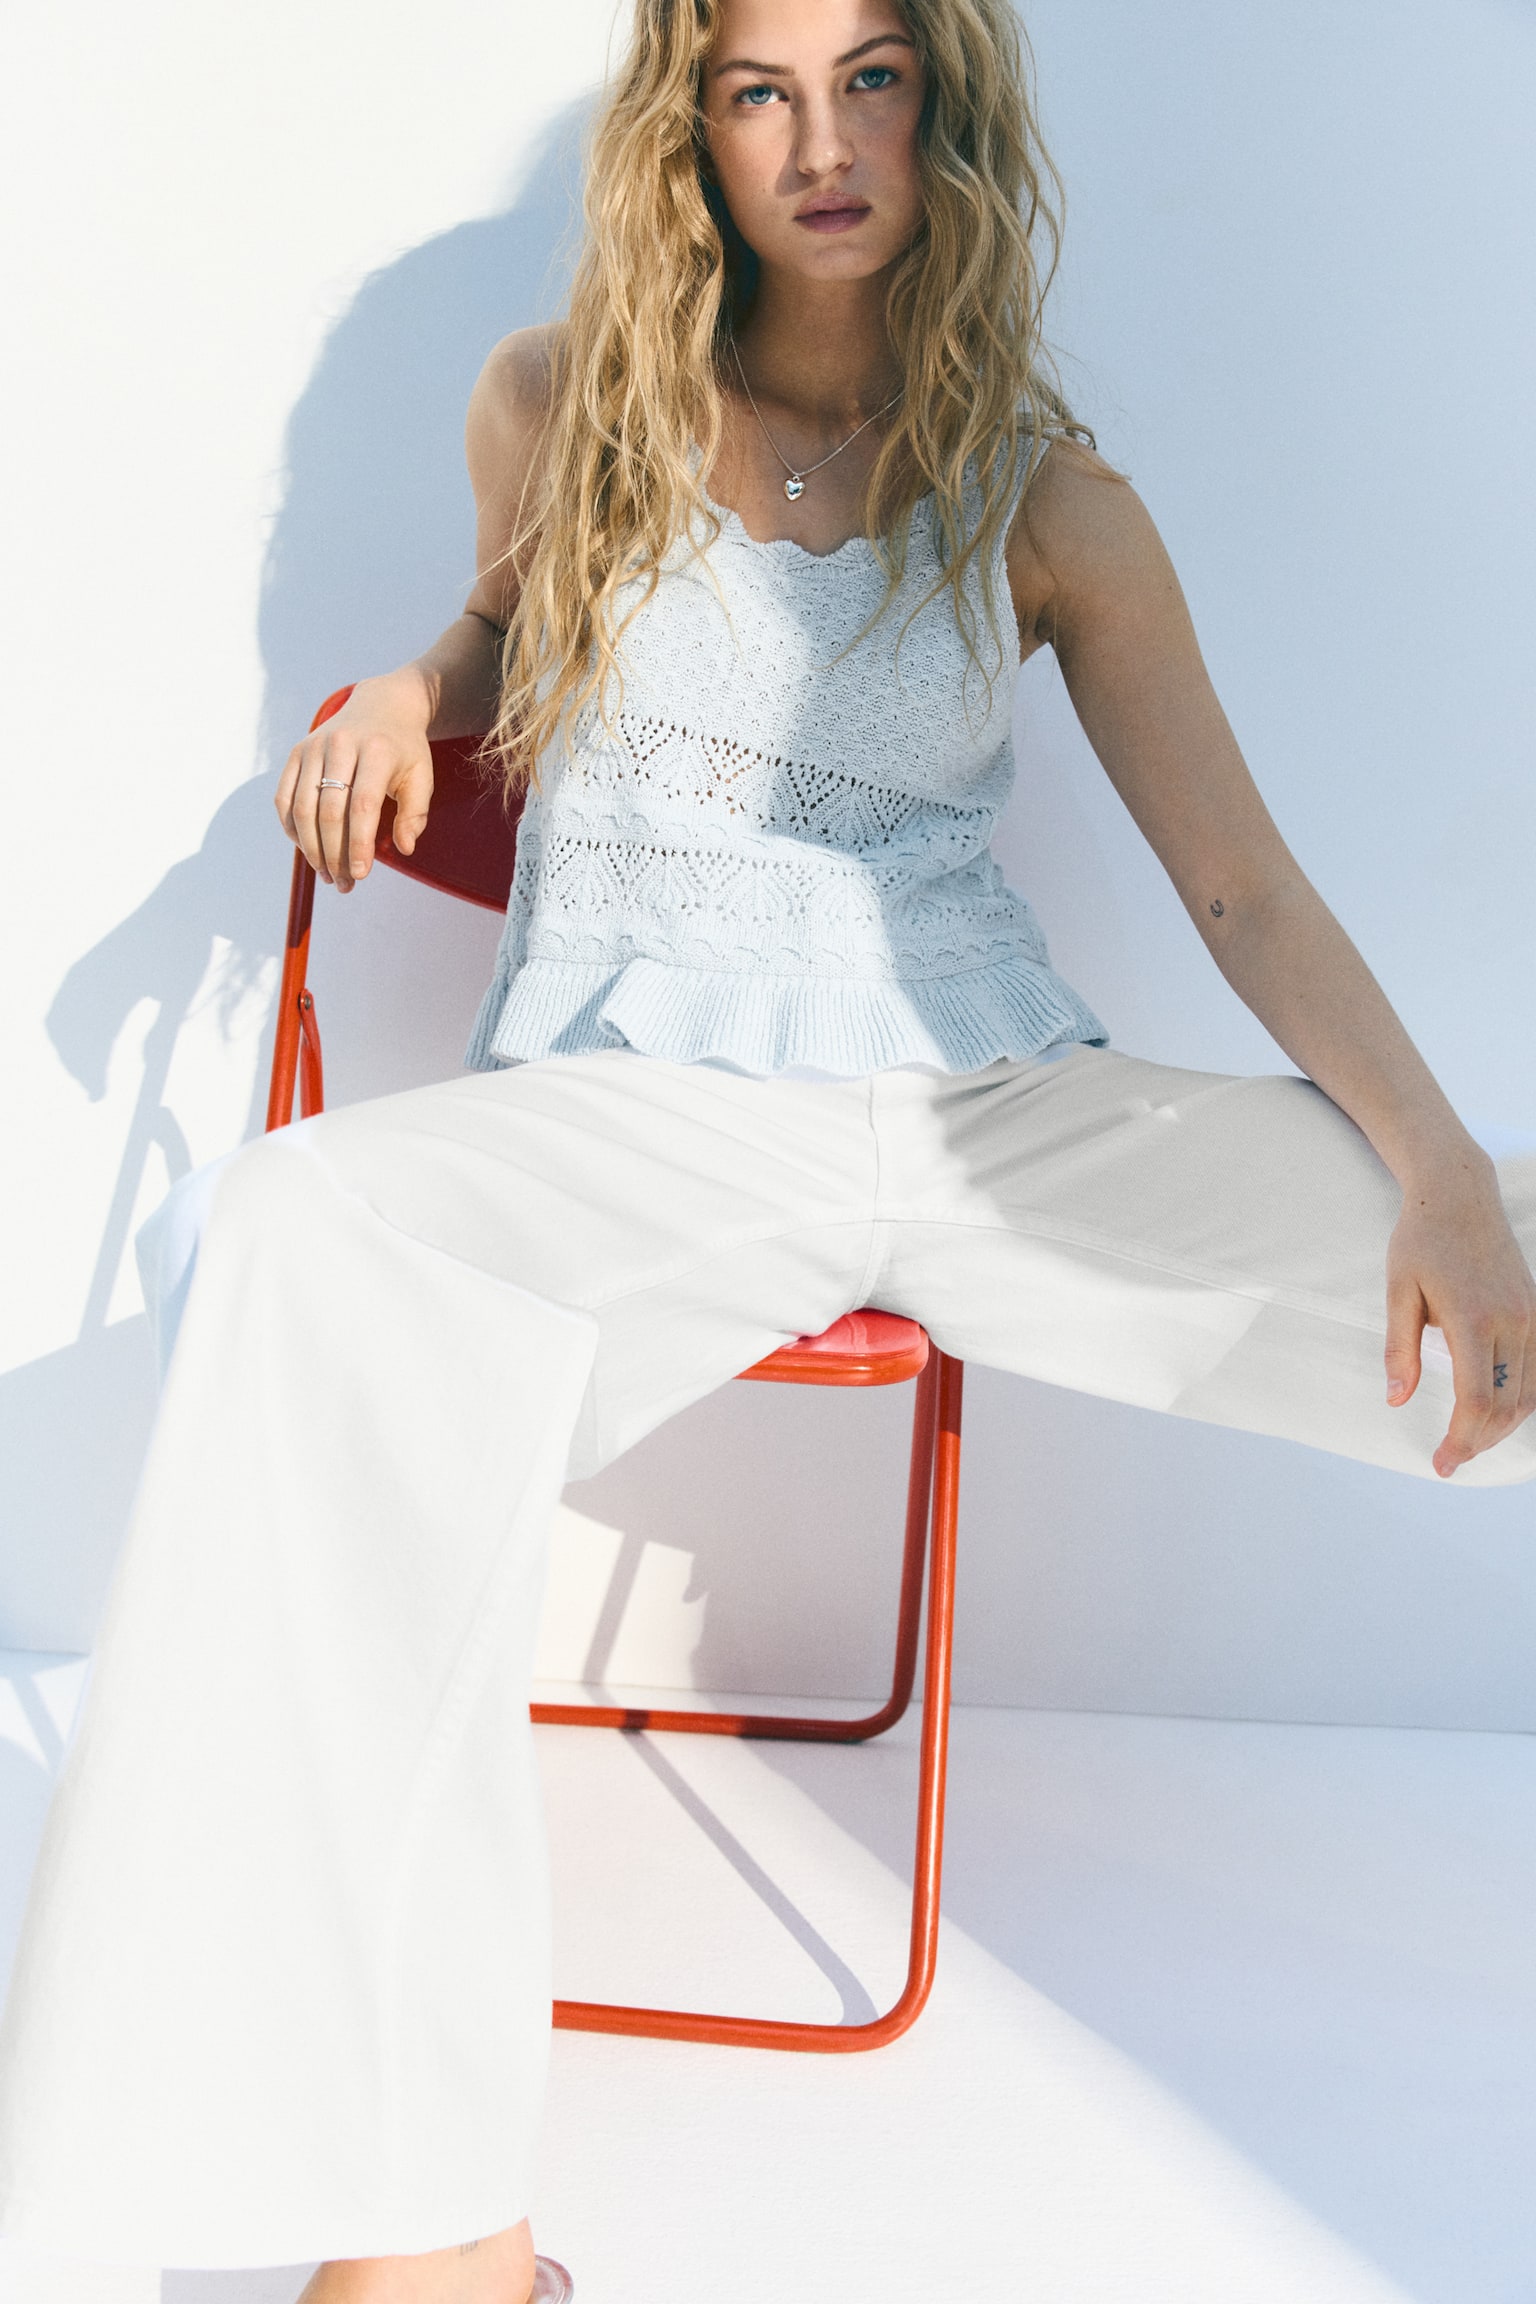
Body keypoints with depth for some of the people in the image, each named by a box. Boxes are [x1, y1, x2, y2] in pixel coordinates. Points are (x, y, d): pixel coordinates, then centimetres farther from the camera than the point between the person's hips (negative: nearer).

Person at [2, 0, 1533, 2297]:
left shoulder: (1049, 506, 6)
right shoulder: (562, 408, 9)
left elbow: (1245, 884, 2)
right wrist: (408, 692, 7)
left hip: (993, 1108, 1)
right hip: (630, 1107, 0)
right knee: (304, 1247, -36)